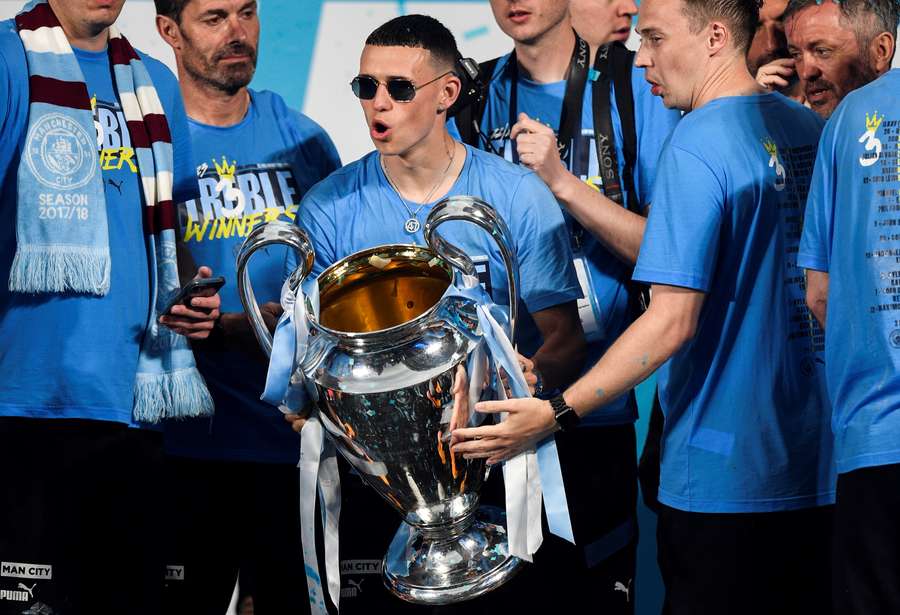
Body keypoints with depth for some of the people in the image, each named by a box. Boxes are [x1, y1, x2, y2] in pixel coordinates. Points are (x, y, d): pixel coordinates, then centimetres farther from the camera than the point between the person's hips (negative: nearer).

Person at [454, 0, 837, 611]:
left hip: (723, 475, -8)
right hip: (819, 465, 8)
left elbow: (672, 320, -20)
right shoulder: (809, 128, 9)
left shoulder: (696, 148, -15)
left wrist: (556, 414, -19)